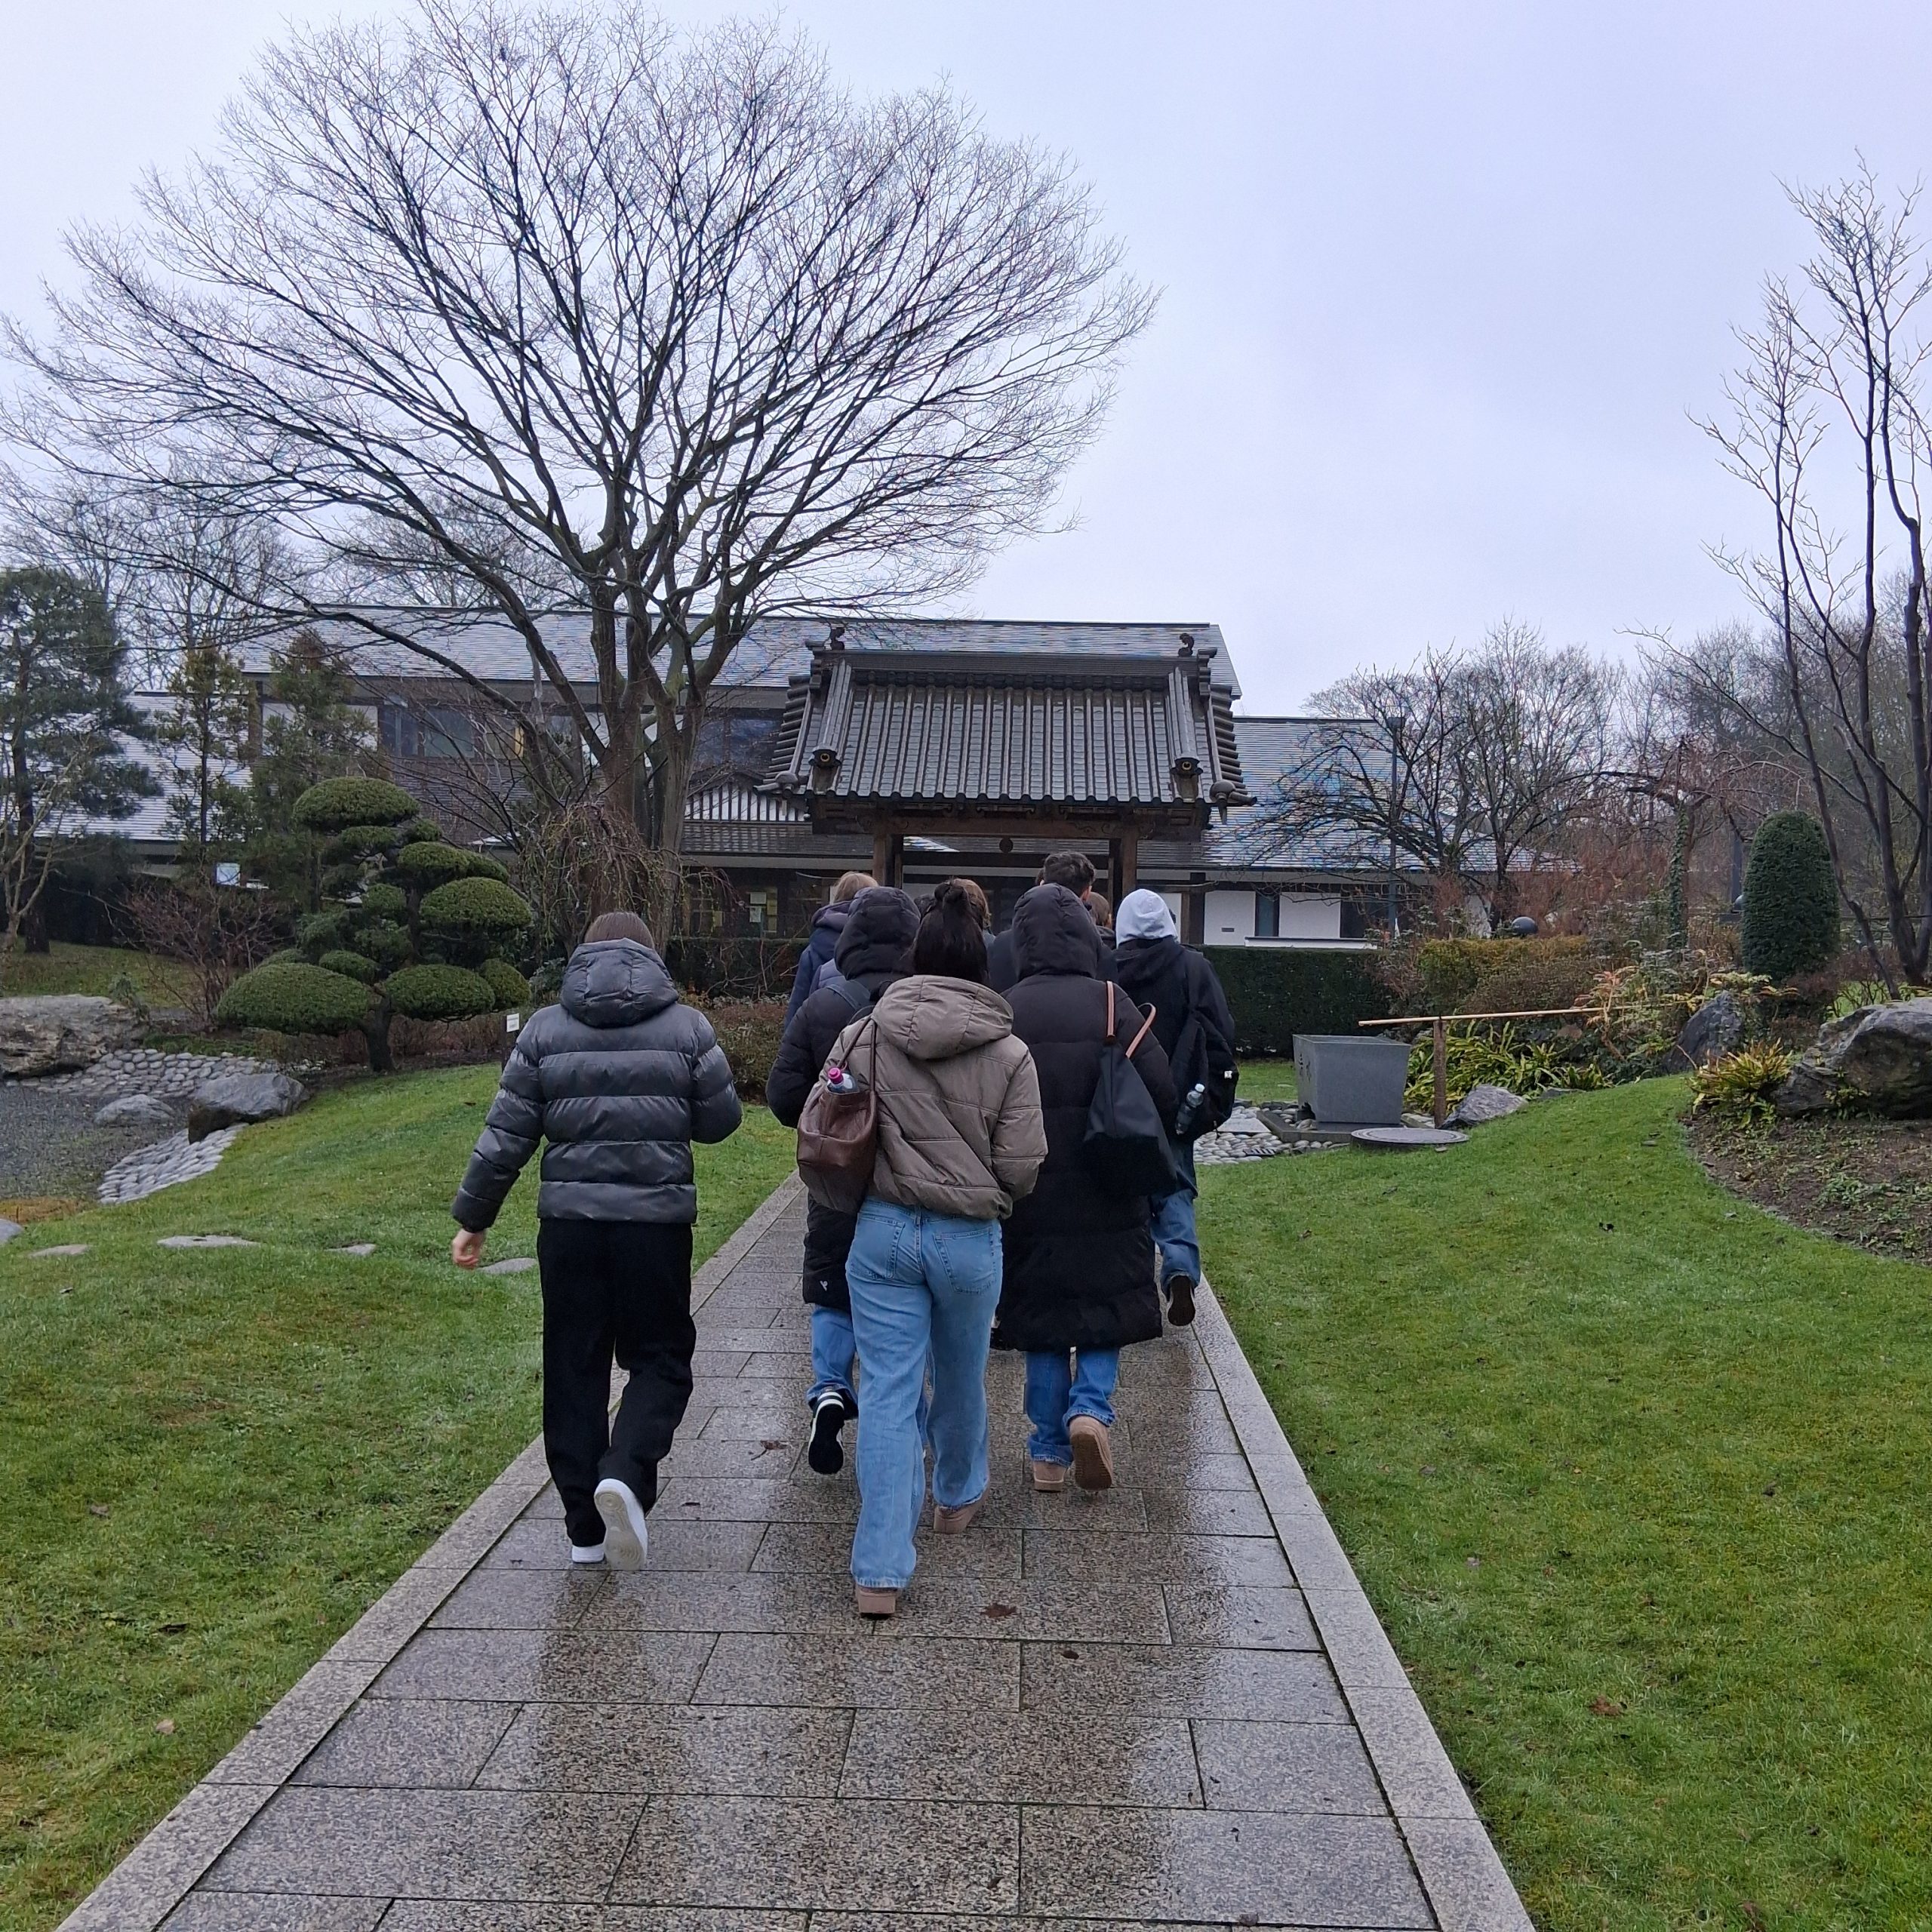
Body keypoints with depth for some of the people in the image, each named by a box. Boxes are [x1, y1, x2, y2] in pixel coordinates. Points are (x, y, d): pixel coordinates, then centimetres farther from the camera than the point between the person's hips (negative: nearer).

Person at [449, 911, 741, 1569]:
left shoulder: (545, 1029, 2)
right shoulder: (688, 1027, -2)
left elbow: (505, 1136, 1)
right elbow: (721, 1120, 4)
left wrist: (473, 1217, 10)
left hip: (569, 1223, 2)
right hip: (657, 1222, -1)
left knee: (573, 1368, 13)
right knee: (660, 1359, 13)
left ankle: (585, 1527, 20)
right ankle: (625, 1473, -12)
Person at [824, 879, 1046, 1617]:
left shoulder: (861, 1038, -6)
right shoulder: (1009, 1054, -9)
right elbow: (1021, 1169, -8)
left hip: (881, 1231, 0)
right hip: (969, 1239, 0)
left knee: (889, 1392, 4)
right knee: (961, 1380, 23)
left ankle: (879, 1571, 2)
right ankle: (958, 1496, 48)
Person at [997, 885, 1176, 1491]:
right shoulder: (1111, 1003, -9)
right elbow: (1162, 1092, -11)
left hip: (1028, 1192, 1)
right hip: (1105, 1193, -1)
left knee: (1042, 1312, 12)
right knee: (1107, 1303, 15)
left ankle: (1049, 1452, 18)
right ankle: (1091, 1407, -5)